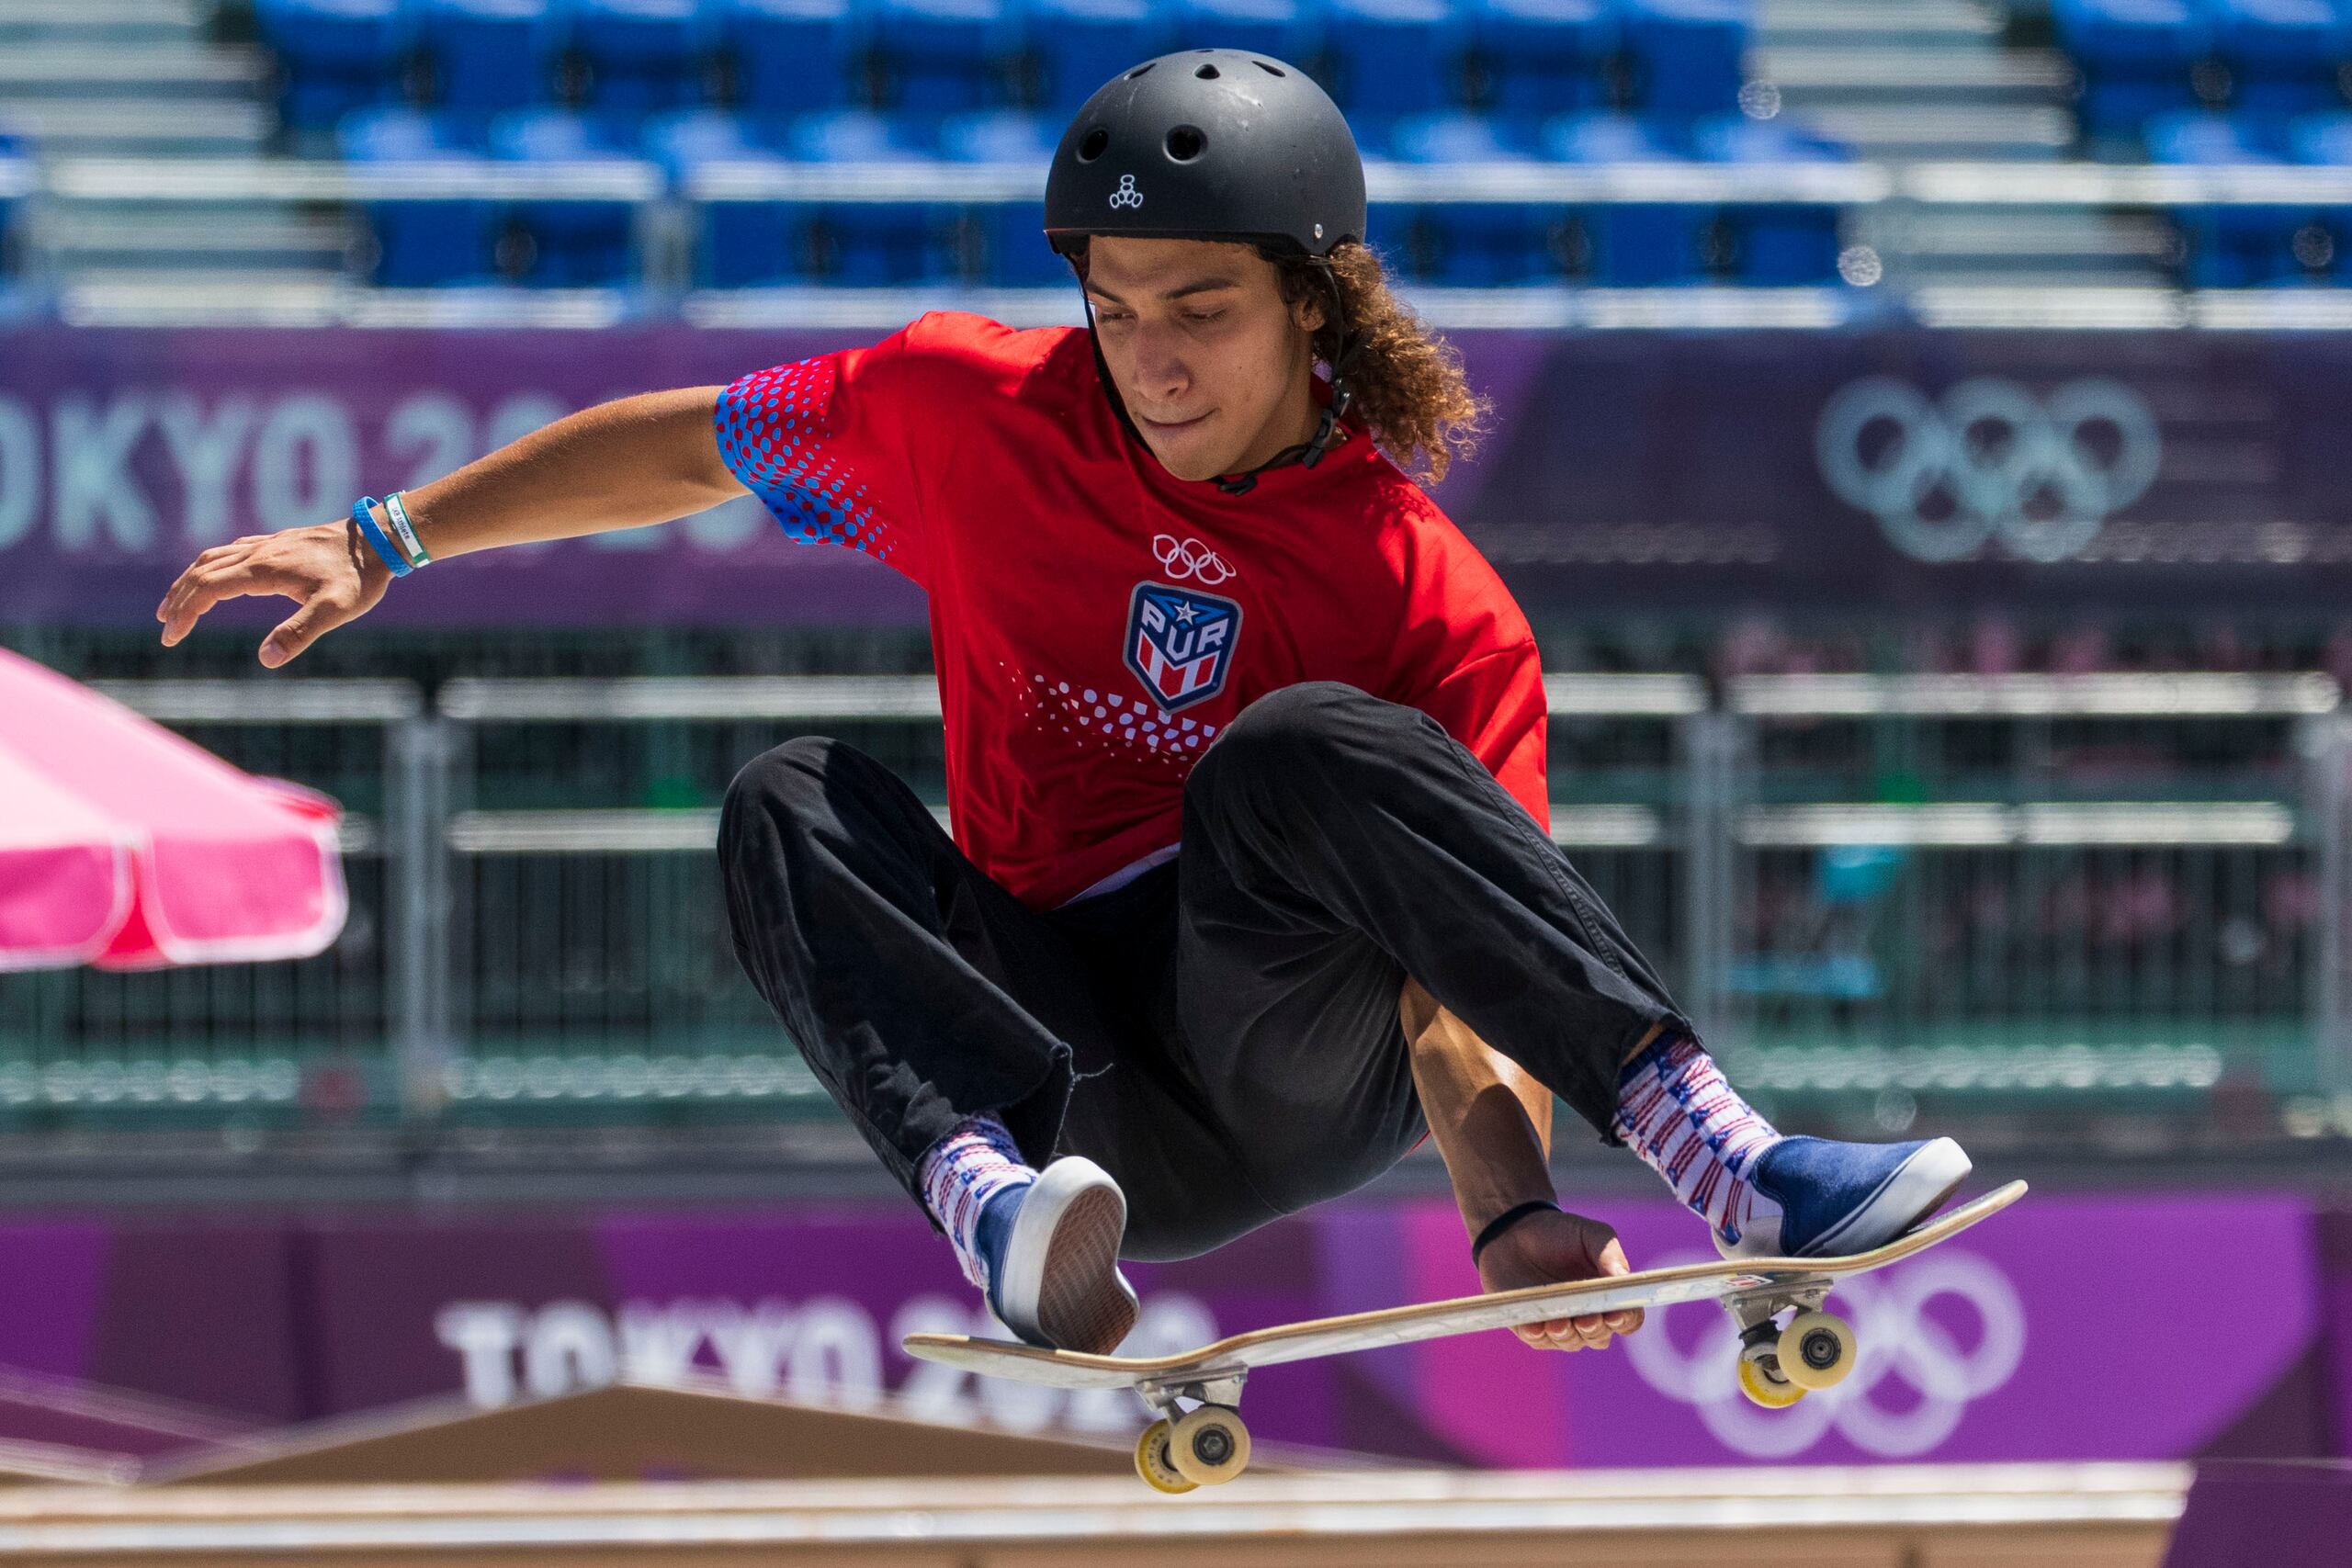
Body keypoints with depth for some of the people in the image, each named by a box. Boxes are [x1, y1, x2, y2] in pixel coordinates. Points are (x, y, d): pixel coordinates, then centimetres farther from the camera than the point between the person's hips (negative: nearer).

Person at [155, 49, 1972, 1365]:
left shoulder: (1437, 613, -6)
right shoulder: (971, 414, 4)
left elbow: (1459, 989, -13)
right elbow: (684, 449, 19)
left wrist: (1509, 1212, -32)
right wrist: (380, 543, 18)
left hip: (1314, 1059, -3)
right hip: (1073, 1088, 3)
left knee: (1300, 755, -32)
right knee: (796, 805, -20)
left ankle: (1723, 1159, -43)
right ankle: (1006, 1215, -45)